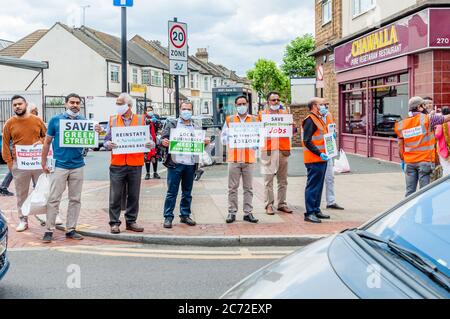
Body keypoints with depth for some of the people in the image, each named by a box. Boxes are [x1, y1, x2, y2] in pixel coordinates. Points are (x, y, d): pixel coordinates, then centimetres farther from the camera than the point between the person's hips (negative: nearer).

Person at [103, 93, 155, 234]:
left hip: (135, 164, 1)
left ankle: (131, 221, 20)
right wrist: (108, 144, -14)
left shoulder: (141, 120, 7)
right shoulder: (113, 120, 8)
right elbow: (106, 140, 8)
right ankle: (114, 222, 11)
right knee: (116, 195, 1)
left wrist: (151, 144, -13)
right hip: (117, 164, -1)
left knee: (133, 195, 8)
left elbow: (149, 140, 9)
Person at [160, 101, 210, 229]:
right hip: (175, 163, -3)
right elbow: (163, 138, 0)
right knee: (172, 192, -2)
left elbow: (201, 141, 14)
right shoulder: (172, 124, 6)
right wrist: (163, 142, -23)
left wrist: (206, 142, -9)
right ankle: (168, 217, 3)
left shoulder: (197, 128, 14)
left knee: (187, 192, 11)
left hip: (190, 164, 3)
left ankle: (185, 215, 22)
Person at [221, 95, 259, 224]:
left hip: (249, 159, 1)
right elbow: (223, 137, 7)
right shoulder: (229, 120, 9)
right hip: (234, 158, -1)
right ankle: (232, 212, 8)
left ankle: (248, 212, 11)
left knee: (248, 188, 5)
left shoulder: (254, 120, 10)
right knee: (232, 188, 1)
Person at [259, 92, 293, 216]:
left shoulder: (285, 112, 14)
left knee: (283, 179, 7)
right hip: (268, 149, -3)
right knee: (268, 179, -3)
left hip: (283, 149, 3)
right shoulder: (262, 114, 7)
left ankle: (282, 204, 15)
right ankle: (269, 204, 1)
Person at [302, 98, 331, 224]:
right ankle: (309, 213, -2)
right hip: (314, 159, -10)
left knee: (319, 186, 15)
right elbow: (307, 141, -19)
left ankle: (316, 210, 24)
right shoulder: (310, 120, -13)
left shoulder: (319, 119, 19)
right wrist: (319, 153, -23)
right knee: (312, 186, -6)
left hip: (321, 159, 10)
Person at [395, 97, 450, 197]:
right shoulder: (427, 119, -7)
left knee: (410, 192, 9)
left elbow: (400, 146, 7)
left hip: (409, 162, 4)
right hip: (425, 160, -4)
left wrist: (402, 160, 18)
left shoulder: (402, 124, 6)